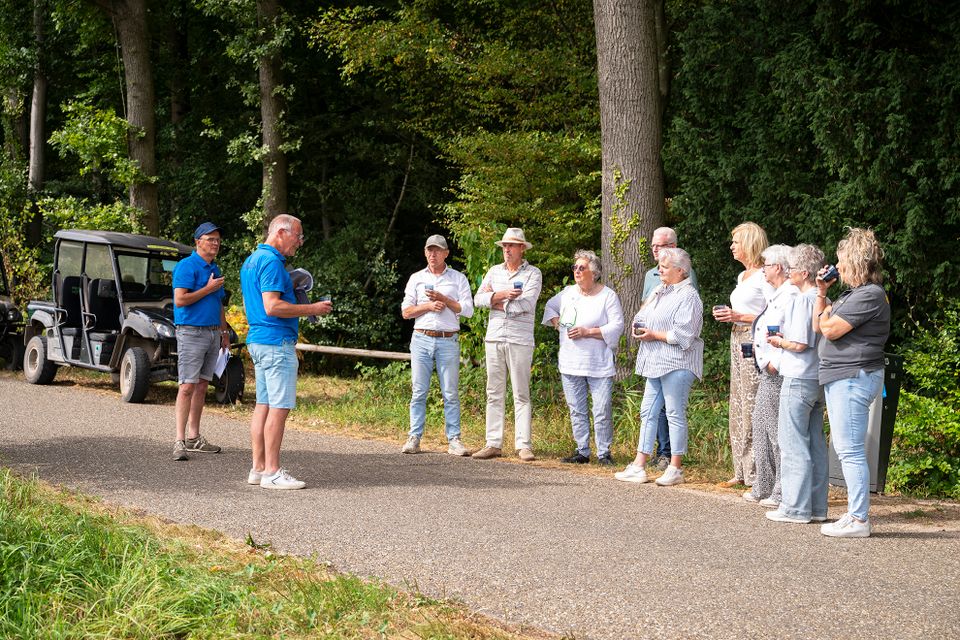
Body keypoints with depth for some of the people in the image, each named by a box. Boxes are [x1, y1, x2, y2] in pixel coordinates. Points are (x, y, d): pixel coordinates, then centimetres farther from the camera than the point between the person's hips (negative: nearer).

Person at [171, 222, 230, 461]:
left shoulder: (215, 269, 17)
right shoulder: (186, 266, -9)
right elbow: (180, 300, -19)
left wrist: (225, 331, 21)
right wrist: (208, 289, -13)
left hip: (212, 332, 8)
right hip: (191, 331, -8)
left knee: (202, 386, 10)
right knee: (187, 387, -11)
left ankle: (194, 438, 16)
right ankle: (179, 441, -12)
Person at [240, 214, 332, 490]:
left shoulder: (252, 260, 18)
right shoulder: (271, 261, -15)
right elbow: (272, 306, -22)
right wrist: (312, 309, -15)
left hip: (258, 340, 11)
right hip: (277, 342, -11)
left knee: (264, 405, 11)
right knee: (279, 407, -8)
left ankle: (258, 468, 13)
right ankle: (272, 472, -8)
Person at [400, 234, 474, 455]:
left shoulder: (458, 279, 9)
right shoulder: (416, 279, 14)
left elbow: (467, 310, 0)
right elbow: (406, 311, 7)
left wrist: (443, 299, -8)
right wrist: (429, 306, -7)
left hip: (448, 341, -1)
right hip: (421, 339, 1)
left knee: (451, 393, -3)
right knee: (419, 391, -1)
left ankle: (454, 440, -1)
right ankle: (414, 438, 2)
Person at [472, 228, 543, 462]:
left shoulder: (532, 273, 1)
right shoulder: (494, 271, 13)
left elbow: (527, 303, -14)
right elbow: (478, 299, 2)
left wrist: (495, 301, -5)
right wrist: (503, 295, -13)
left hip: (520, 340, -4)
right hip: (494, 338, 4)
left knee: (521, 395, -3)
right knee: (494, 393, 5)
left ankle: (524, 445, -2)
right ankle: (494, 444, 8)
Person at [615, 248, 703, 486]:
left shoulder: (688, 296, -10)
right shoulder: (659, 292, 18)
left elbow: (683, 334, -18)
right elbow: (643, 318, 26)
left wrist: (653, 335, -14)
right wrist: (639, 329, 4)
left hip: (677, 364, -9)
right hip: (656, 363, 9)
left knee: (675, 413, -3)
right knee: (648, 412, 8)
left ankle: (675, 468, 4)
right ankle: (638, 467, 10)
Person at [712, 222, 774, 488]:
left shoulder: (764, 276, -11)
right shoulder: (742, 276, 18)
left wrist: (739, 317, -18)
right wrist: (728, 315, 9)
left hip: (755, 343, -10)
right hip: (737, 340, 10)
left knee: (753, 406, -10)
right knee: (738, 407, 10)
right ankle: (742, 471, 15)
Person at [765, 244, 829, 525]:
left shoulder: (803, 300, -15)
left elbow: (800, 344, -19)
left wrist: (778, 342, -1)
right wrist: (785, 339, 14)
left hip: (799, 380, -9)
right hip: (819, 380, 9)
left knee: (793, 444, -3)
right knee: (816, 443, 11)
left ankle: (795, 507, -2)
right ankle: (817, 506, 16)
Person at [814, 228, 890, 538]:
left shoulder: (870, 295, -16)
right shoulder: (852, 294, 18)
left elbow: (830, 328, -18)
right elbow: (818, 325, 19)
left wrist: (827, 312, 3)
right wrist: (822, 292, 12)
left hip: (853, 378, -11)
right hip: (840, 377, 11)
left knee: (851, 451, -10)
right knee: (844, 449, 15)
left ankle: (859, 520, -8)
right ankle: (855, 511, 21)